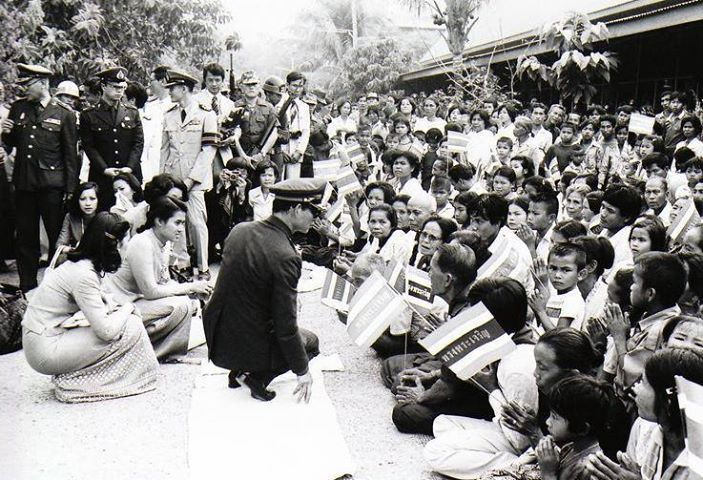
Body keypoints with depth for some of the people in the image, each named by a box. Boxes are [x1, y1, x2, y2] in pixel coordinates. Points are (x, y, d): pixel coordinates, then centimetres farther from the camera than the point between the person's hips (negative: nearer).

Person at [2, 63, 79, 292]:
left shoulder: (64, 115, -1)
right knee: (26, 238, 10)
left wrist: (70, 189, -5)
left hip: (51, 185, -4)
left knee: (57, 236, 4)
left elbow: (70, 155, -1)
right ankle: (27, 288, 21)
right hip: (24, 183, 4)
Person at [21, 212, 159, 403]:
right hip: (46, 353, -9)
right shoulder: (83, 275, -22)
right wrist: (127, 308, -7)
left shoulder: (75, 264, 8)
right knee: (131, 327, -13)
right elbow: (106, 331, -24)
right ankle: (71, 383, -4)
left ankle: (69, 376, 6)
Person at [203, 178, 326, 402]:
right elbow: (286, 326, -21)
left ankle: (240, 370, 18)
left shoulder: (239, 230, -4)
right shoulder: (285, 258, -26)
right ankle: (256, 377, 1)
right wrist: (302, 371, -8)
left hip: (216, 338, 7)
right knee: (310, 341, 18)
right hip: (246, 345, -7)